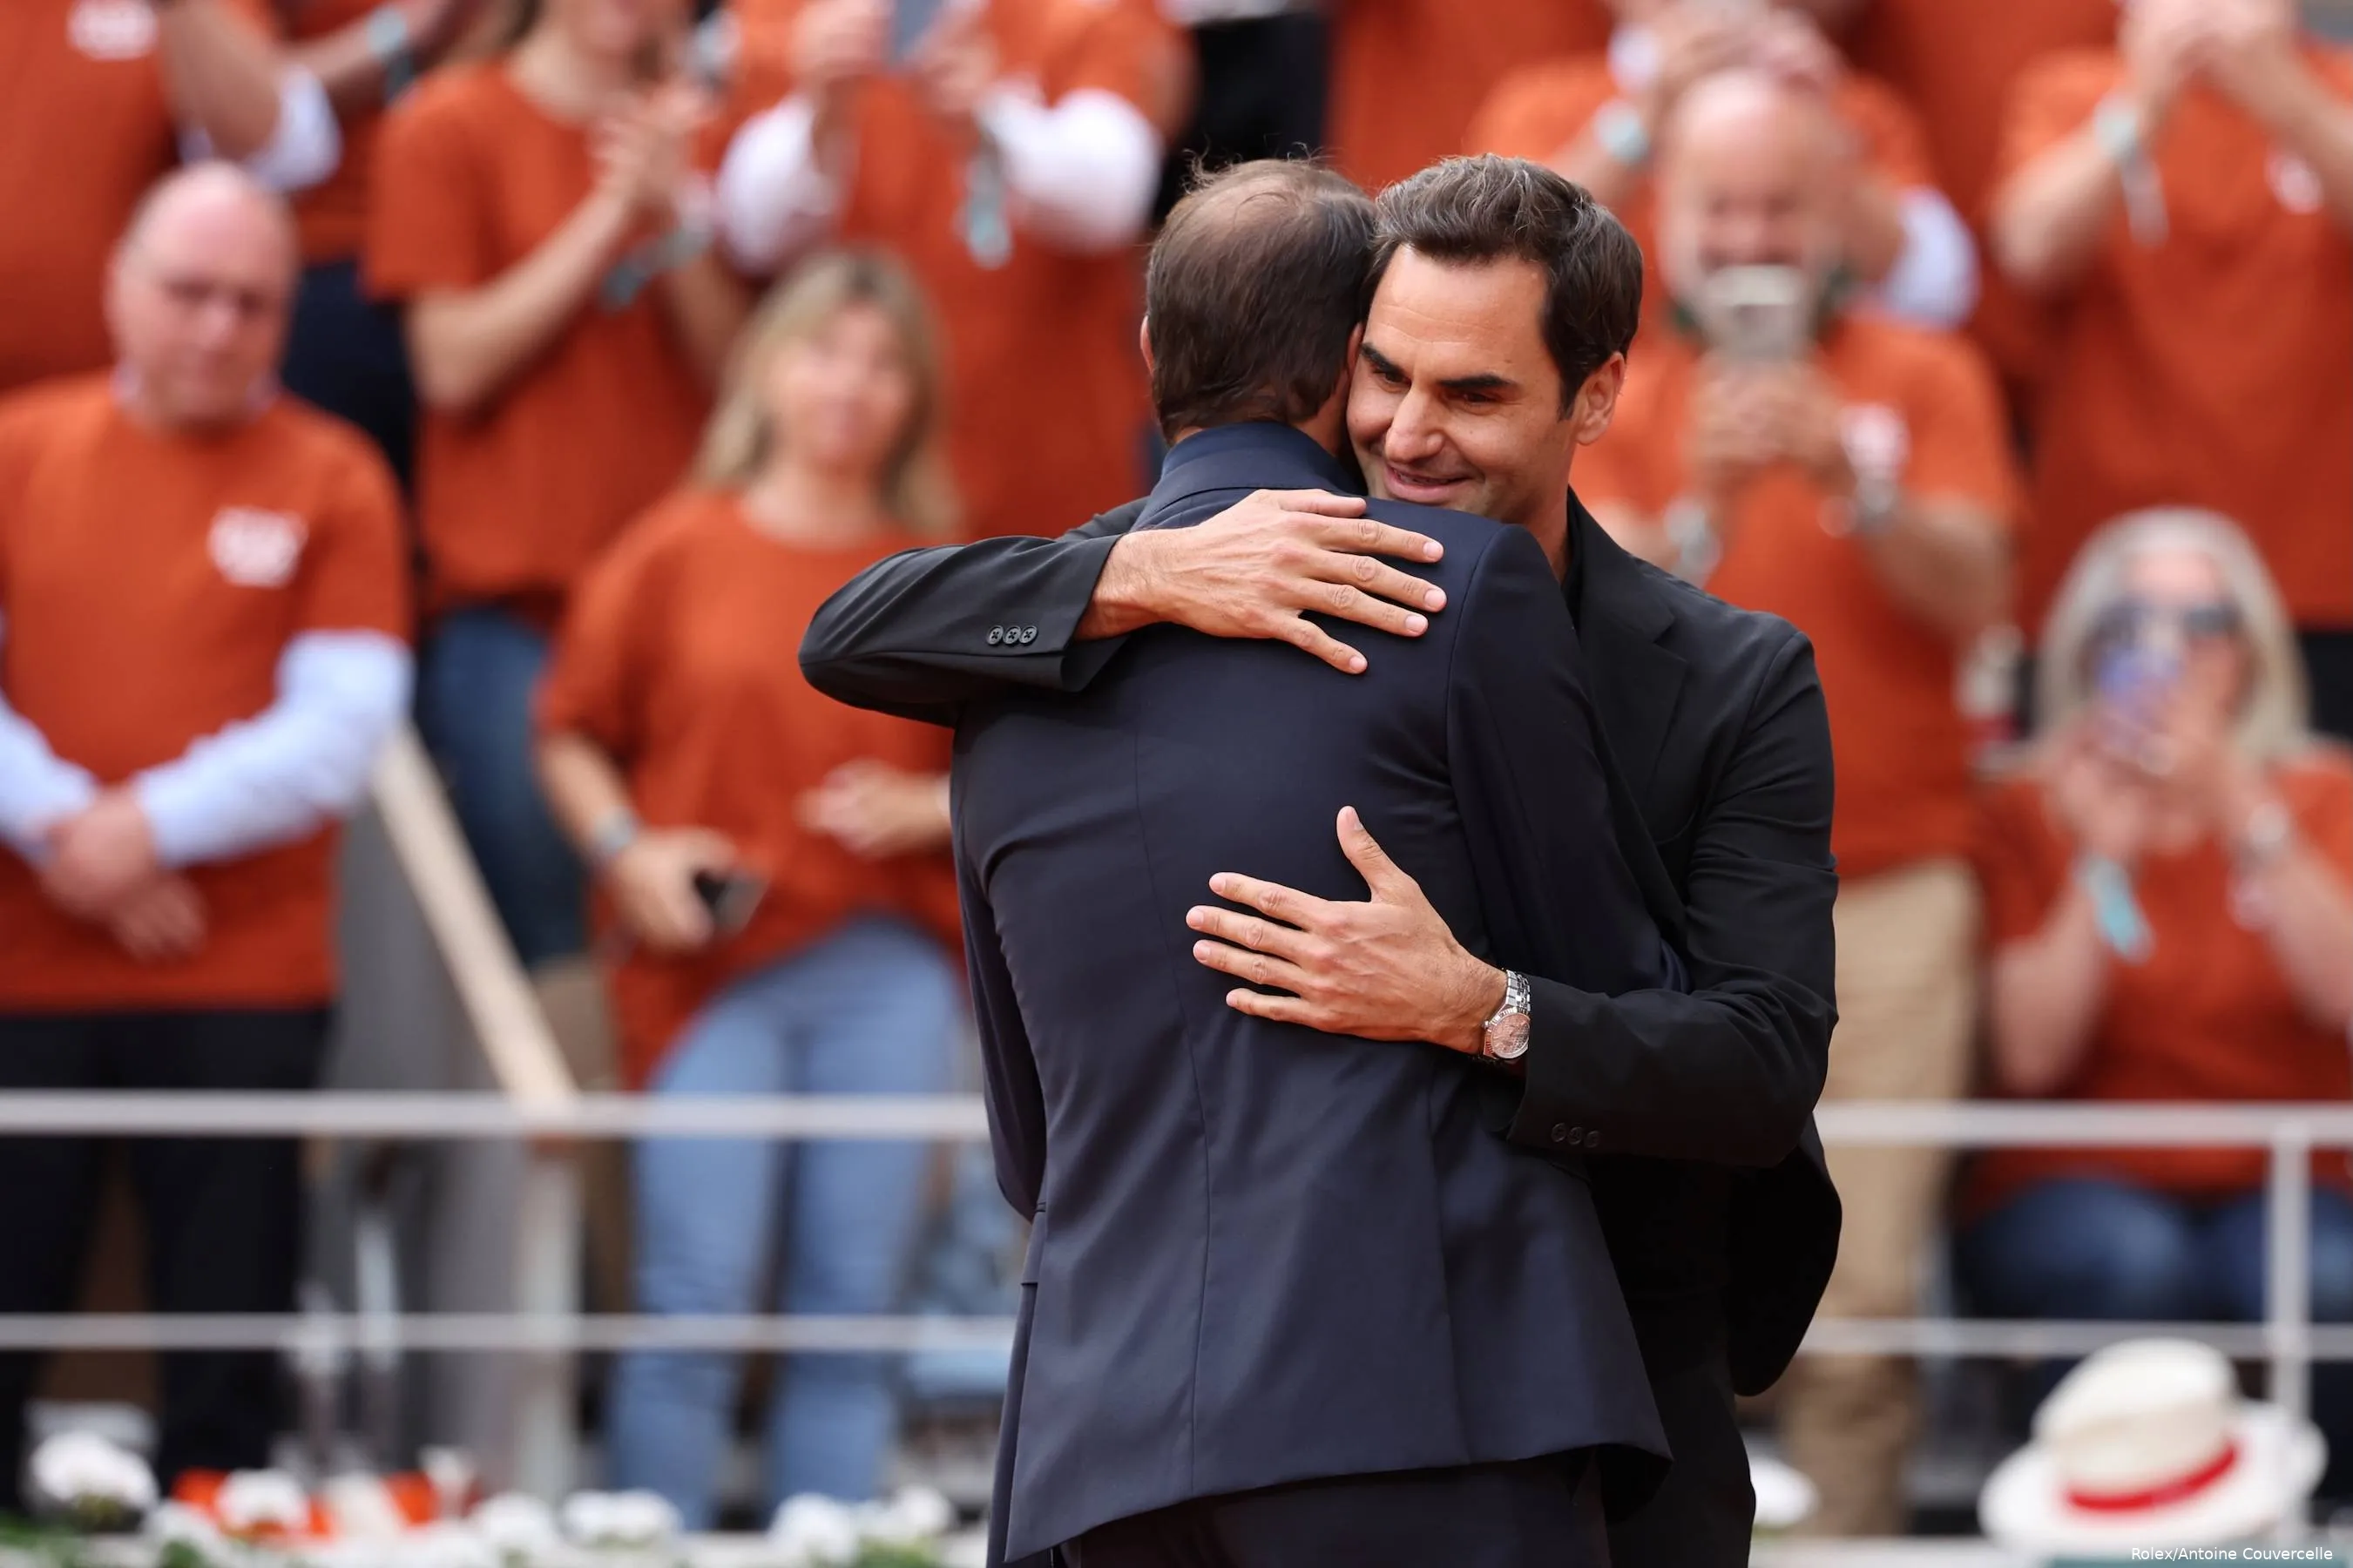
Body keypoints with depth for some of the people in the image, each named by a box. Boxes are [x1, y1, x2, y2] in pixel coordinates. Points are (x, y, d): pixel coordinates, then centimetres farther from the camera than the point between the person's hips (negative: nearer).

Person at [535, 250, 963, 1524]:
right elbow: (570, 735, 9)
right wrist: (624, 849, -7)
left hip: (890, 974, 2)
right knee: (695, 1301, -6)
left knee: (852, 1310, 2)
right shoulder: (679, 550, 4)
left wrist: (928, 810, -6)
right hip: (715, 967, -2)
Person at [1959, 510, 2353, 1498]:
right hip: (2079, 1184, 0)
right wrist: (2102, 862, -16)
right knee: (2136, 1264, -36)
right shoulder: (2031, 812, 5)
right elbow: (2030, 1057, -8)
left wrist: (2244, 815, -20)